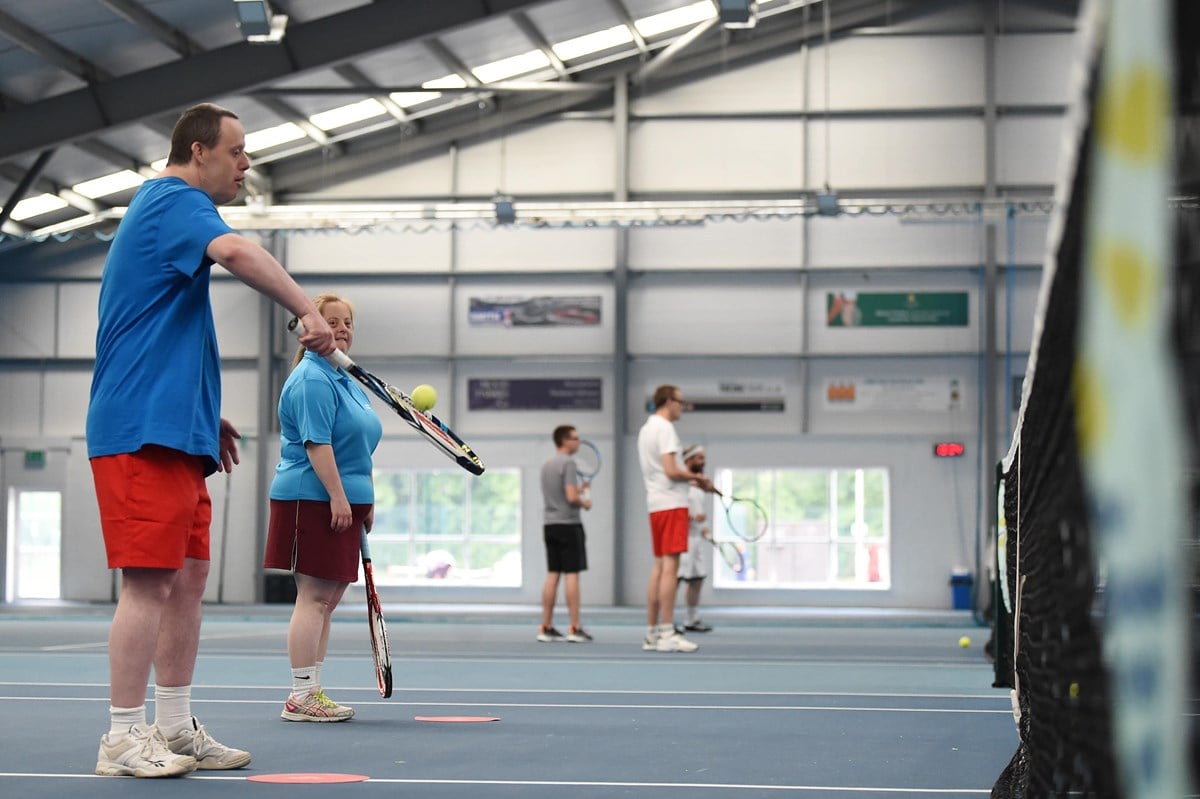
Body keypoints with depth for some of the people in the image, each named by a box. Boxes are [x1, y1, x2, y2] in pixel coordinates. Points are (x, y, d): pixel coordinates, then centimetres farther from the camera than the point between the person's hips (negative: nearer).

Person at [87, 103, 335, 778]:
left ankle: (176, 729, 15)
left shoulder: (165, 209, 24)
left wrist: (206, 414, 28)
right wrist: (309, 311, -35)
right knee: (150, 582, -10)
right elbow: (235, 252, -31)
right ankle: (125, 739, -7)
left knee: (188, 580, 10)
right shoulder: (176, 200, -8)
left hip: (175, 431, 11)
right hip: (144, 431, -11)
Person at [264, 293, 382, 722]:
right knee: (314, 597, -10)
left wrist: (365, 502, 23)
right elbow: (316, 442, -21)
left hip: (342, 503, 10)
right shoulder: (312, 380, -12)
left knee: (328, 600, 11)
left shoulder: (346, 382, 19)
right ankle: (300, 697, -7)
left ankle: (313, 691, 16)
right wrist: (338, 496, -25)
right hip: (313, 501, -10)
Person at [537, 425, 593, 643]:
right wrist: (585, 503, -1)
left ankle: (546, 627, 6)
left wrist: (580, 489, 20)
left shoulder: (546, 465, 16)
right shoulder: (568, 463, -11)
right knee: (572, 574, -6)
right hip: (568, 524, -8)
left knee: (552, 575, 7)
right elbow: (571, 497, -19)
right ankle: (575, 628, -7)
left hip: (549, 524, 8)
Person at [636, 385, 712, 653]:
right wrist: (697, 477, -6)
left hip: (655, 505, 10)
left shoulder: (646, 429, 18)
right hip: (671, 504, -10)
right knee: (670, 566, -10)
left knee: (660, 567, 10)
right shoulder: (665, 428, -11)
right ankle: (667, 634, -13)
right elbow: (671, 471, -20)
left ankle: (652, 632, 10)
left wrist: (691, 481, 15)